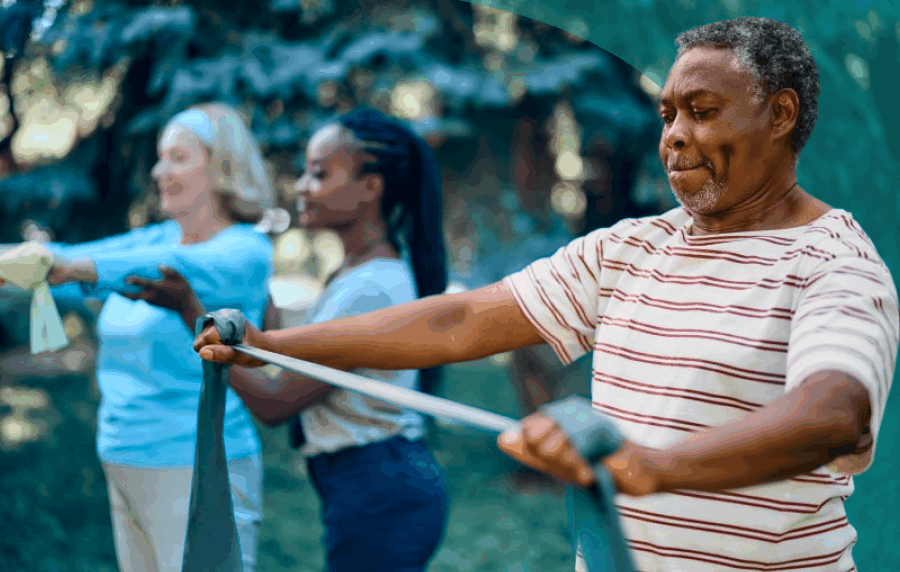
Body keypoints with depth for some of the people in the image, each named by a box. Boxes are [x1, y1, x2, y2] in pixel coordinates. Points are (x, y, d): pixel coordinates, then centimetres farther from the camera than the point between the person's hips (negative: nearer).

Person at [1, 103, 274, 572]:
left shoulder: (244, 252, -10)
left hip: (200, 470, -7)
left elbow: (179, 269, -29)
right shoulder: (156, 239, 12)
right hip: (125, 464, 7)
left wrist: (75, 268, -44)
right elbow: (69, 261, 5)